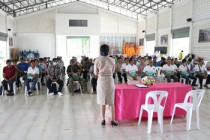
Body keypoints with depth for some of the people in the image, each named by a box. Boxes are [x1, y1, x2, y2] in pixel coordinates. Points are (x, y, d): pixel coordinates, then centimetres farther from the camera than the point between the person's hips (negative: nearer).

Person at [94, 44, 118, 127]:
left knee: (102, 101, 9)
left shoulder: (97, 60, -5)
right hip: (110, 80, 0)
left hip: (101, 81, 0)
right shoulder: (112, 60, -4)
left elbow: (95, 73, 3)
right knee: (111, 101, 7)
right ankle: (112, 120, 8)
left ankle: (103, 120, 14)